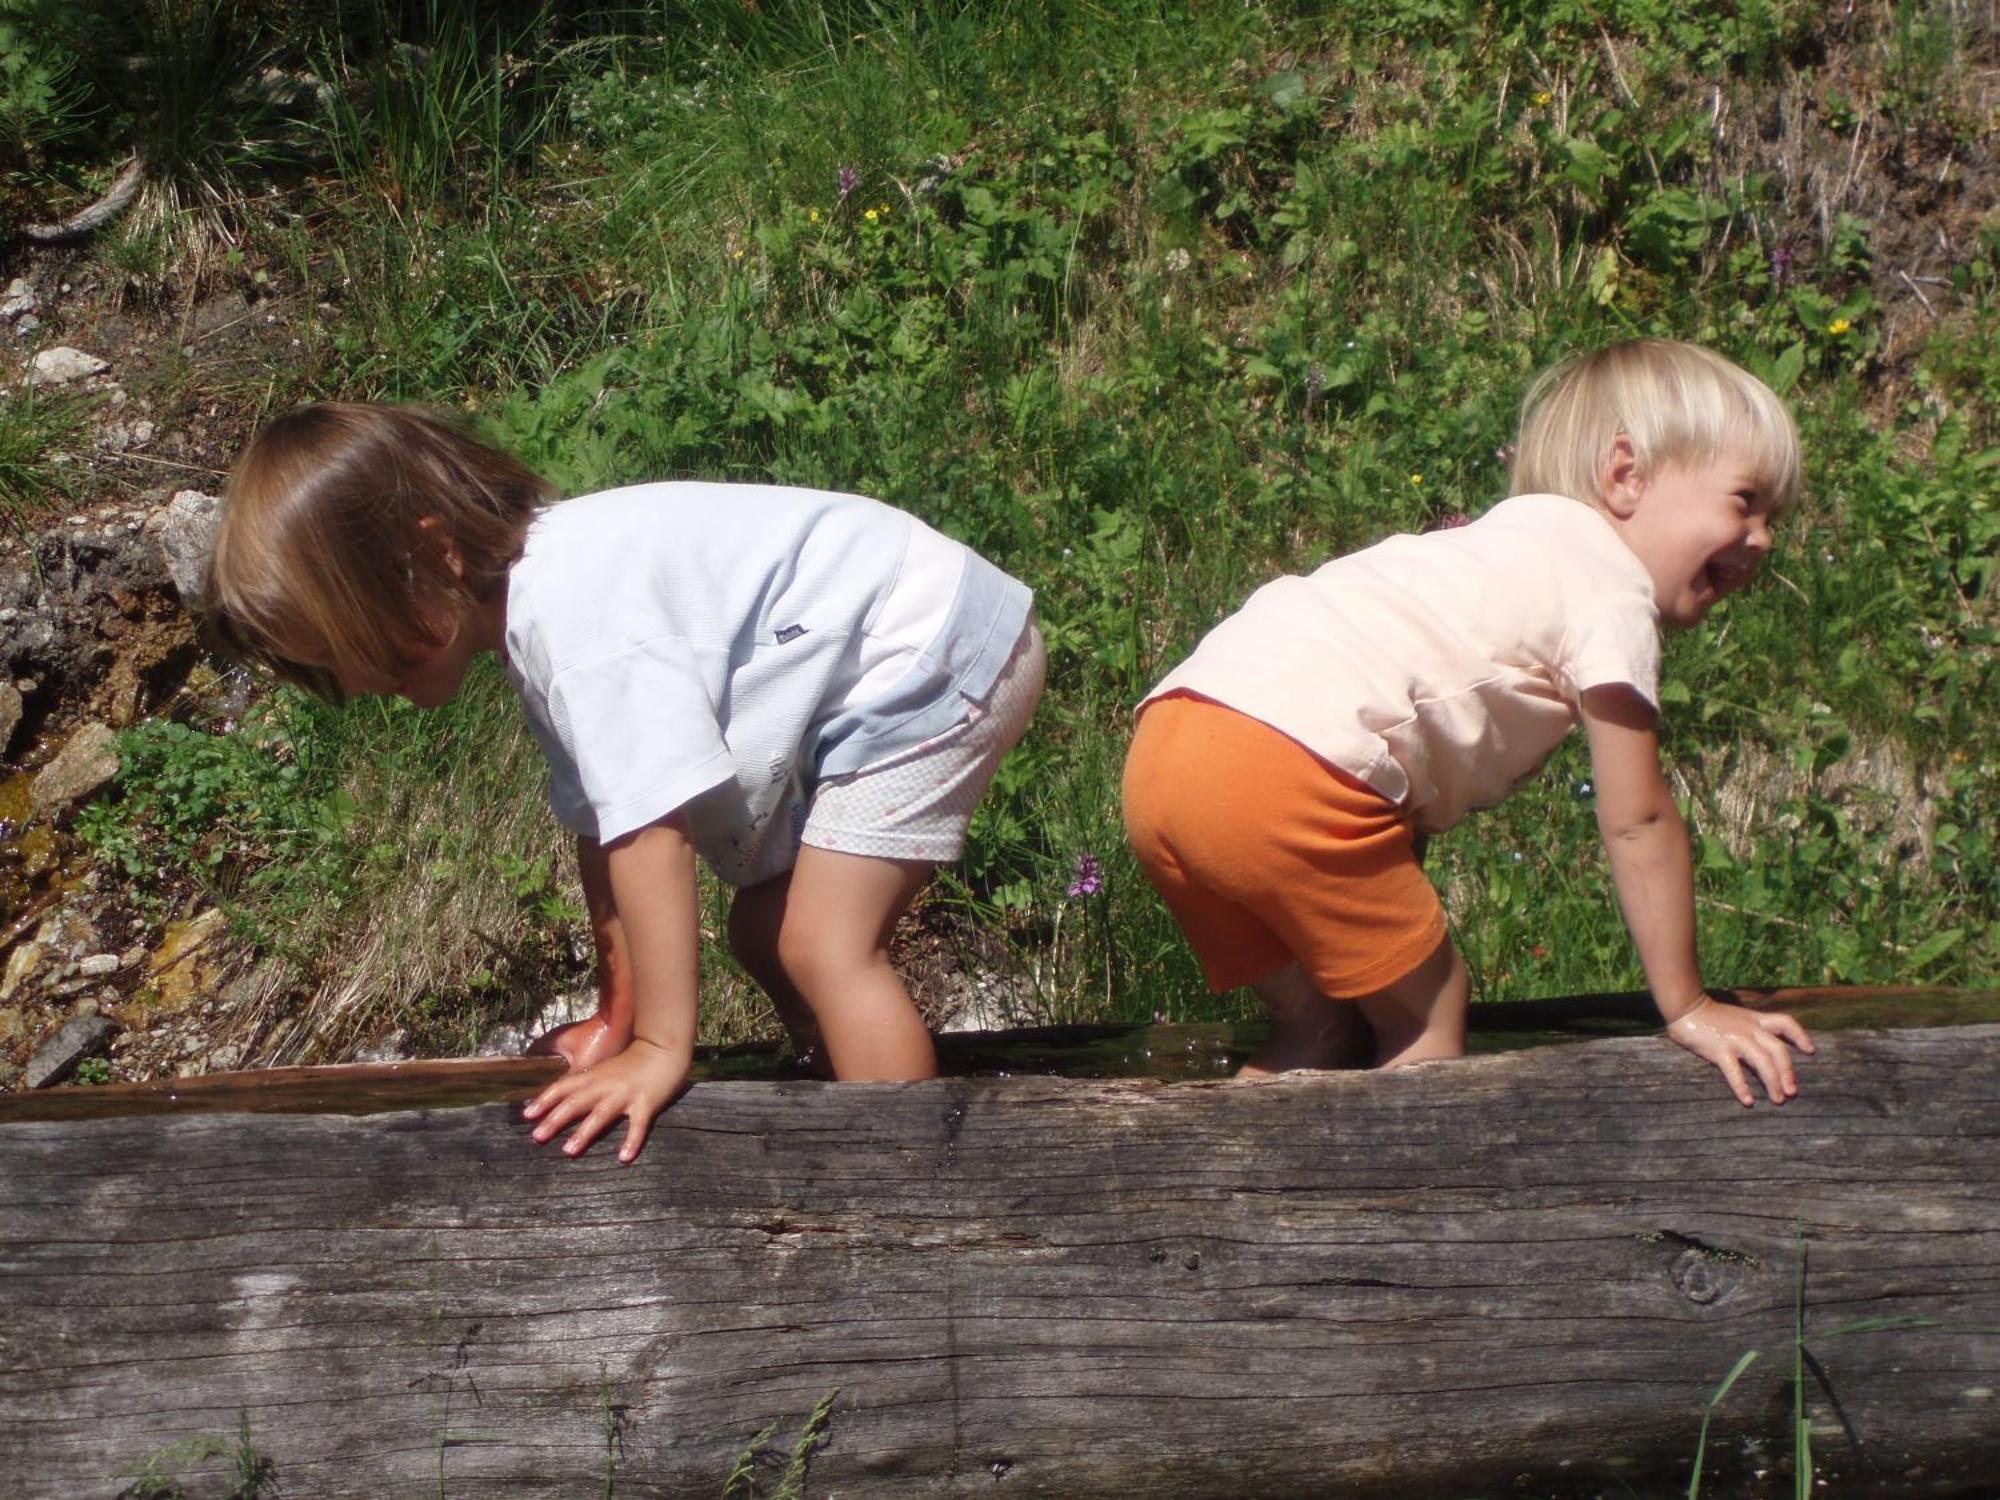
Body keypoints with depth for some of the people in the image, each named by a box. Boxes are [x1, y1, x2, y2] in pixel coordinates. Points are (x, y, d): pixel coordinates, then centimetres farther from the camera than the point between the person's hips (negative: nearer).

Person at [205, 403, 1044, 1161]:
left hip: (930, 654, -10)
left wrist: (659, 1047, -29)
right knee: (764, 936, 12)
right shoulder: (543, 622, 4)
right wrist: (620, 1019, 9)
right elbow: (602, 824, 8)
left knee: (823, 946, -15)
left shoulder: (578, 609, -29)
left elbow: (651, 824, -32)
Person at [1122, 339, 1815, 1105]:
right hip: (1284, 770, -9)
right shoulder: (1613, 583, 4)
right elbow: (1637, 821, 2)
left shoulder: (1514, 545, 31)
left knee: (1321, 1025, 20)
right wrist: (1688, 1008, 9)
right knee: (1428, 1011, 6)